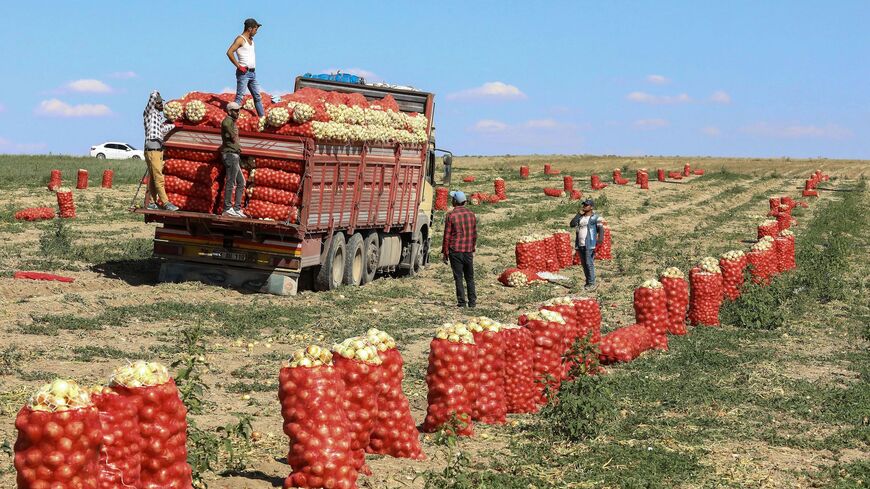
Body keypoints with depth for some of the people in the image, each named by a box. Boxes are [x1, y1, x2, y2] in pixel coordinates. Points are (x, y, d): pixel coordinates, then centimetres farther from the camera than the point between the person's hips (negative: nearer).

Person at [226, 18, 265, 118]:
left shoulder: (251, 39, 15)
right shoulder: (240, 39, -11)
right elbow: (229, 52, -22)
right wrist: (238, 66, -19)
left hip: (252, 72, 9)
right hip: (244, 72, -9)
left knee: (257, 96, 11)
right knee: (239, 96, -9)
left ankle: (262, 116, 16)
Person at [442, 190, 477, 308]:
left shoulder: (451, 215, -9)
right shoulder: (471, 214, 6)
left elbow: (447, 236, -7)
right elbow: (474, 234, 11)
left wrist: (445, 252, -1)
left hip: (455, 250, -4)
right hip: (468, 250, 4)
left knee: (458, 278, 0)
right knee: (470, 278, 11)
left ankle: (461, 302, 0)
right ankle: (472, 302, 11)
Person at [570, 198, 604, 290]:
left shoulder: (595, 217, -4)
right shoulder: (580, 217, 15)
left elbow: (601, 230, -10)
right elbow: (572, 224, 3)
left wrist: (600, 241, -23)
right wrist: (578, 214, -1)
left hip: (589, 245, -7)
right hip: (580, 245, 7)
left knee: (589, 264, -10)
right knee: (584, 264, 10)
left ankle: (591, 284, -7)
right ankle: (588, 282, 18)